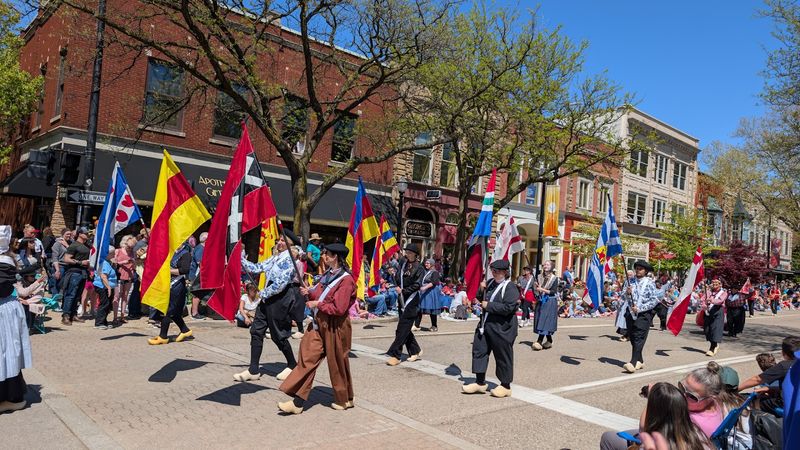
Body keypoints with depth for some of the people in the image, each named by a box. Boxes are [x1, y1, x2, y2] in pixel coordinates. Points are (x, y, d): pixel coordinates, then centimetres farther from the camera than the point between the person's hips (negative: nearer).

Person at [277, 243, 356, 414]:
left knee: (337, 363, 8)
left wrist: (317, 304, -15)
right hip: (319, 323, 8)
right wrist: (309, 293, 0)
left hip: (334, 327, -8)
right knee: (307, 358, 3)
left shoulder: (346, 280, -18)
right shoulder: (328, 275, 9)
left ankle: (344, 400, 29)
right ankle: (298, 402, 7)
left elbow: (338, 309, -22)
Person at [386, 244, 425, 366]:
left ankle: (395, 355, -9)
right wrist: (399, 287, -5)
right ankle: (415, 351, 25)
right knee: (404, 328, 11)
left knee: (403, 328, -9)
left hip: (412, 300, -6)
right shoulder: (403, 262, 9)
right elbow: (397, 277, 12)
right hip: (402, 299, 6)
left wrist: (403, 290, -14)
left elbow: (417, 285, -11)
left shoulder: (419, 268, -7)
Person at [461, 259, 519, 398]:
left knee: (503, 356, 5)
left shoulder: (510, 288, -14)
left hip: (501, 328, -8)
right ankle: (480, 383, 23)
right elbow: (483, 299, 22)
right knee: (479, 350, 10)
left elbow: (508, 308, -25)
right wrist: (482, 290, 3)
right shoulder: (491, 283, 9)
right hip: (485, 324, 8)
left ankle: (505, 386, 21)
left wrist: (488, 305, -19)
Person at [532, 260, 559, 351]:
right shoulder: (540, 277, 11)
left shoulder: (554, 278, -3)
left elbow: (553, 291, -11)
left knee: (545, 321, -11)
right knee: (540, 321, 5)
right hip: (541, 301, 6)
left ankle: (539, 341, -15)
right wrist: (536, 288, -9)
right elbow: (536, 290, 13)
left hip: (550, 302, -5)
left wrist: (542, 289, -18)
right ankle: (549, 341, 18)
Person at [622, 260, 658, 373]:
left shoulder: (649, 283, -5)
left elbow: (654, 300, -9)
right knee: (632, 338, 9)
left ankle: (633, 363, -18)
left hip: (643, 314, -5)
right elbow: (625, 298, 12)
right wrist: (627, 293, -11)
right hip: (630, 313, 5)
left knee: (639, 338, -12)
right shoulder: (631, 281, 9)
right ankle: (639, 361, 22)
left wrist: (640, 308, -14)